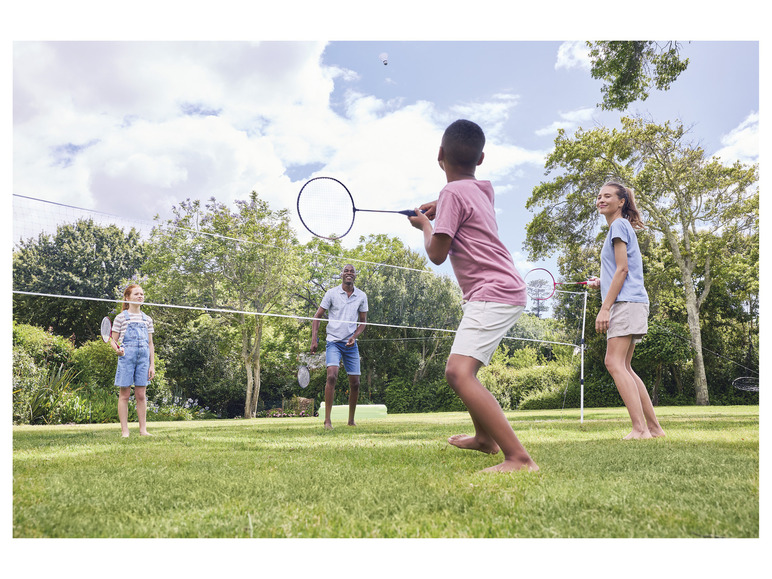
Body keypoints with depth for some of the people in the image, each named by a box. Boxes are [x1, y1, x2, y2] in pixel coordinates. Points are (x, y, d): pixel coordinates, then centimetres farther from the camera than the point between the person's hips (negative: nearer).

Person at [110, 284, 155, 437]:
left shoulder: (147, 319, 14)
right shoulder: (121, 317, 3)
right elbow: (113, 340, 3)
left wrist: (152, 364, 9)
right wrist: (117, 349, -19)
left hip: (143, 358, 3)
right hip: (126, 357, -3)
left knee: (141, 395, 5)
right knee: (124, 394, 0)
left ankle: (143, 429, 9)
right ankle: (124, 430, 5)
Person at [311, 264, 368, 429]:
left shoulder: (361, 296, 6)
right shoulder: (331, 293, -1)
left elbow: (363, 321, 12)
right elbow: (317, 316, 3)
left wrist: (354, 336, -5)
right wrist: (314, 339, -6)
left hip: (351, 344, 3)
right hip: (333, 341, -3)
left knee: (355, 383, 3)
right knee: (332, 376, -22)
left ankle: (351, 420, 19)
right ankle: (327, 419, -16)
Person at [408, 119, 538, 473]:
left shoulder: (453, 193, -11)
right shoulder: (484, 189, 15)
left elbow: (437, 254, -11)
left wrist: (425, 224, 7)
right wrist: (436, 207, 27)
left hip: (493, 294, -10)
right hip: (506, 291, 10)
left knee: (459, 374, -23)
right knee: (459, 369, 24)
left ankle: (519, 458, -31)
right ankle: (485, 438, 40)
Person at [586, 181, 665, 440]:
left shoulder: (619, 225, -4)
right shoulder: (620, 228, 24)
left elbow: (622, 269, -13)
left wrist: (605, 308, -17)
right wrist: (602, 282, 17)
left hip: (626, 302, -10)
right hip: (628, 304, 10)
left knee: (614, 363, -17)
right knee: (624, 367, 8)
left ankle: (640, 428, -21)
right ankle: (654, 427, 10)